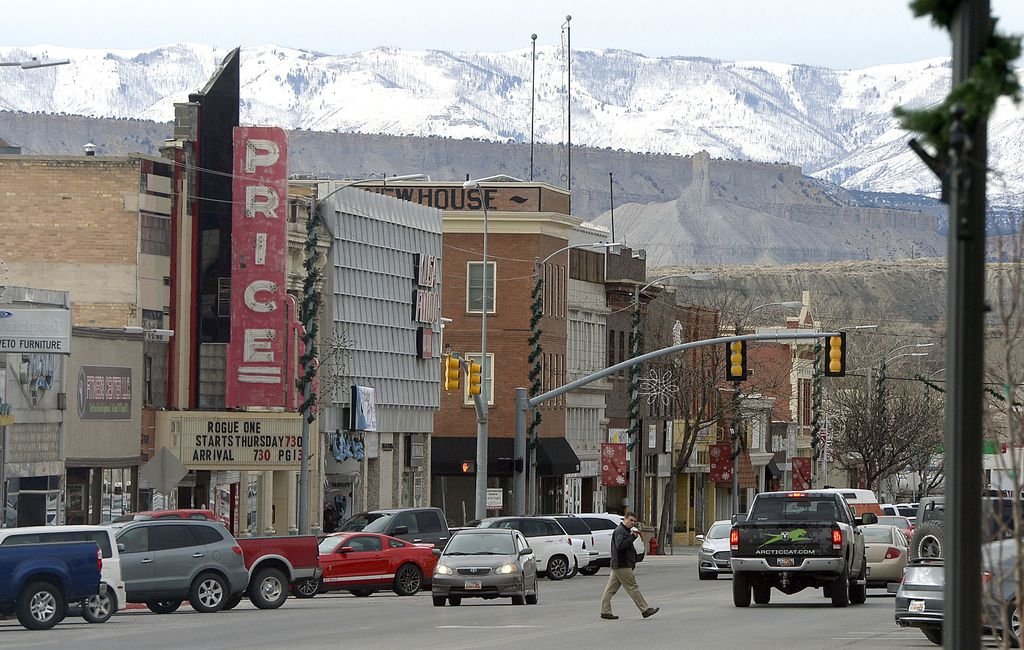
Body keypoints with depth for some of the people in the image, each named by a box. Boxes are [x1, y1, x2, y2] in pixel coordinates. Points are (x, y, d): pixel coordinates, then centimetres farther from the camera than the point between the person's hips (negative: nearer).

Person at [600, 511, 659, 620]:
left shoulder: (625, 531, 21)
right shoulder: (620, 531, -12)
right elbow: (620, 545, -26)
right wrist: (633, 537, -24)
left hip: (617, 565, 11)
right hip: (622, 566, -11)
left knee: (610, 589, 7)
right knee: (633, 587, -6)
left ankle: (605, 611, 8)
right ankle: (645, 610, -3)